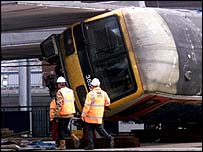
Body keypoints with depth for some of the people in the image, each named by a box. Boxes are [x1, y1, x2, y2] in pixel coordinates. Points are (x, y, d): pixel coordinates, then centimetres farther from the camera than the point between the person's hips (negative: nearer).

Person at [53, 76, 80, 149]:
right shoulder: (70, 91, 10)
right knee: (64, 127, 20)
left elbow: (59, 104, -18)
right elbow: (73, 101, 16)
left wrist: (55, 114, -14)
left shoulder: (60, 92, -13)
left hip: (63, 114, -7)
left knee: (61, 128, 4)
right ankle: (74, 138, 4)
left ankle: (62, 145, 5)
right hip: (71, 113, 7)